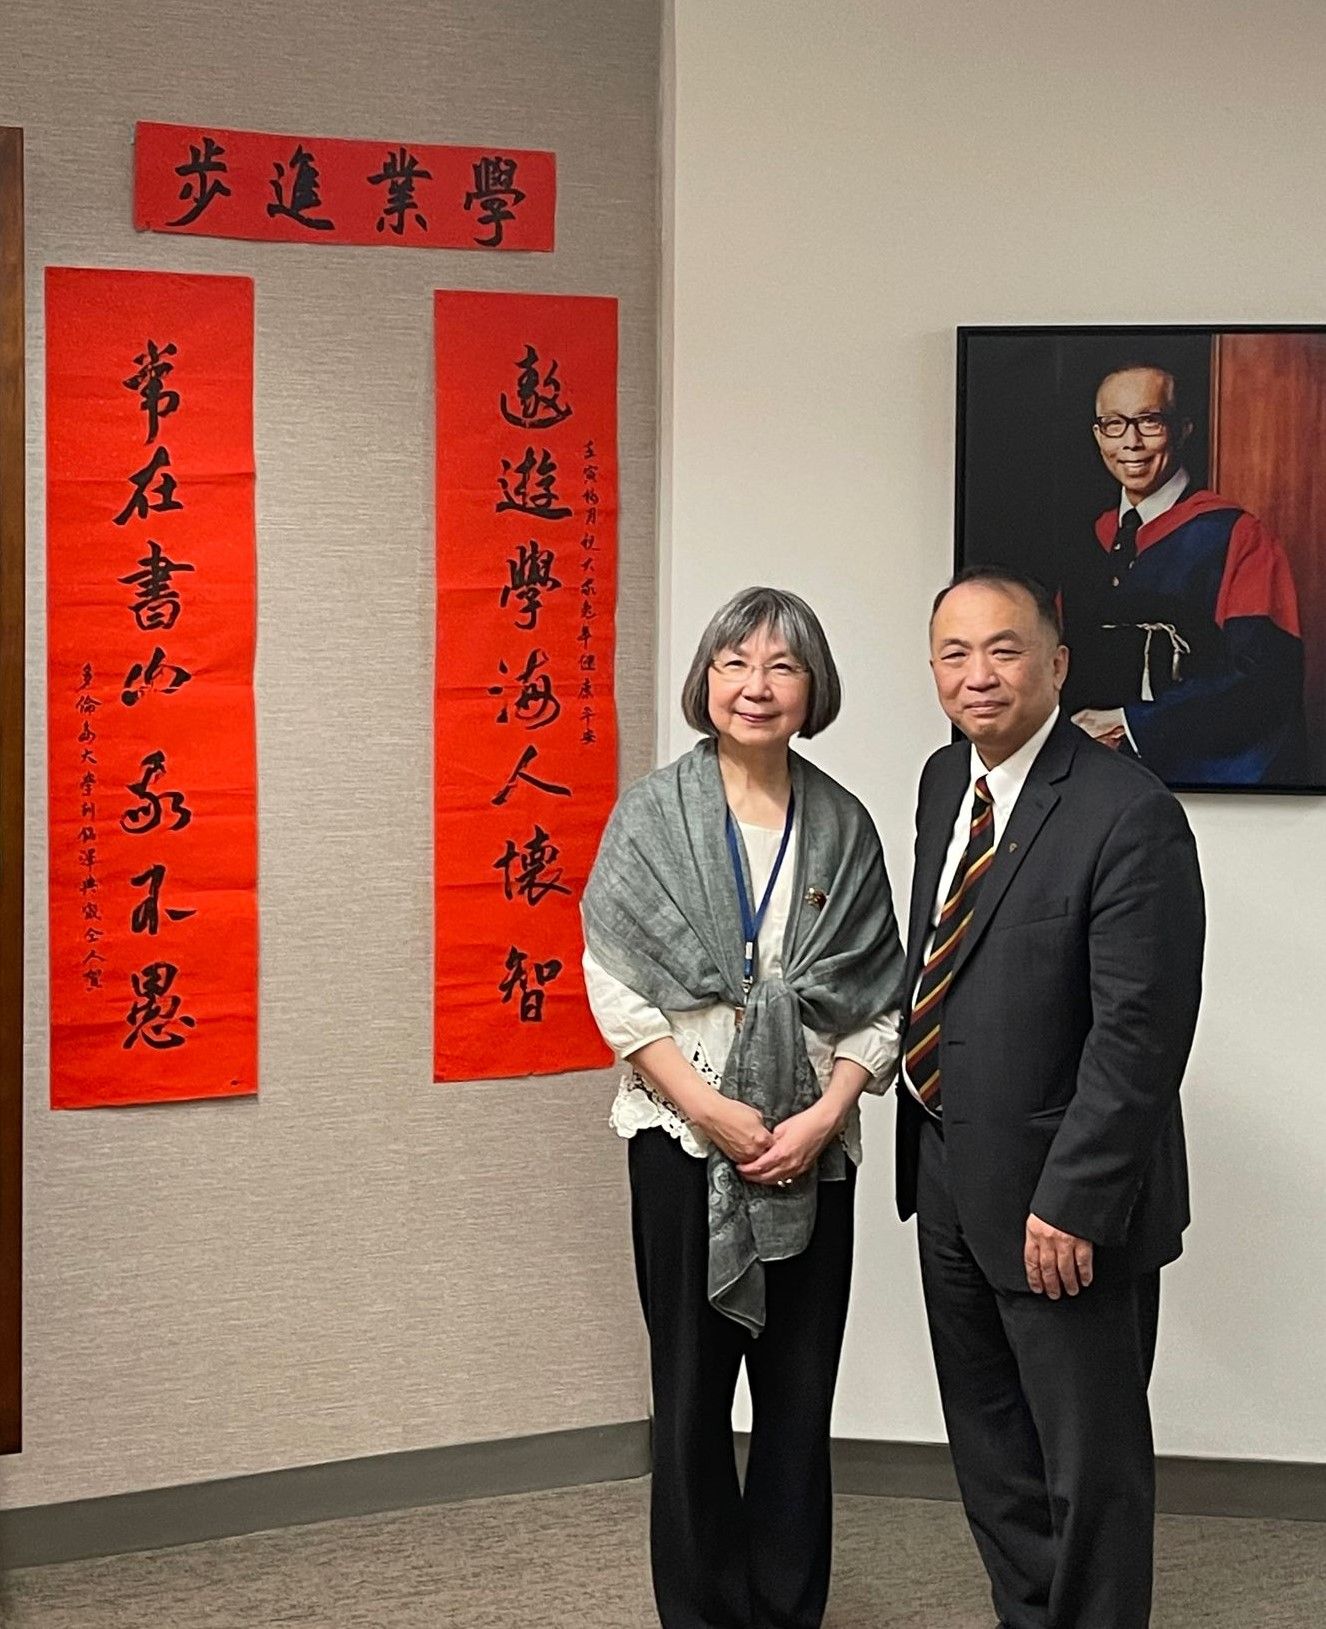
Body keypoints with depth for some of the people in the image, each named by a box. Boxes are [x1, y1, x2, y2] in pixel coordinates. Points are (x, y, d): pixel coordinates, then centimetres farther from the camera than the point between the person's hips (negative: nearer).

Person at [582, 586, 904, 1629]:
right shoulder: (653, 816, -2)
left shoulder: (845, 829, 4)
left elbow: (881, 997, 3)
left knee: (801, 1393, 8)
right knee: (692, 1392, 7)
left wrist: (823, 1116, -11)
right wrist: (712, 1111, -13)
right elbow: (615, 986, -7)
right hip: (684, 1141, -2)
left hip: (812, 1149, 2)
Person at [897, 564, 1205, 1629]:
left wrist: (1072, 1203, -23)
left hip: (1061, 1203, -8)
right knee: (991, 1453, 21)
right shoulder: (946, 781, 6)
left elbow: (1141, 1034, -22)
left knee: (1090, 1463, 6)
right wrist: (926, 1138, 12)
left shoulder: (1128, 815, -20)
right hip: (949, 1174, 8)